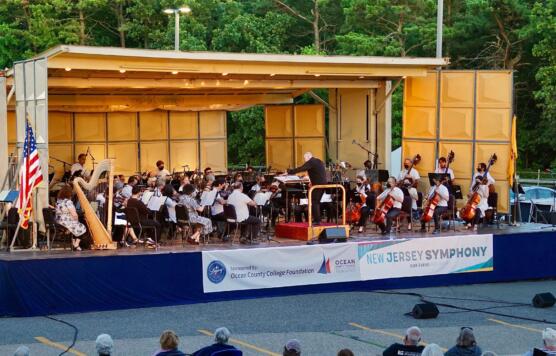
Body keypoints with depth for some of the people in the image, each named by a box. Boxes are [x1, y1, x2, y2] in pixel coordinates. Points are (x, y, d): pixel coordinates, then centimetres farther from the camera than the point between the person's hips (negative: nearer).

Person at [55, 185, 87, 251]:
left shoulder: (58, 200, 7)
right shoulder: (68, 202, -20)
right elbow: (74, 215, -22)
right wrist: (76, 220, 2)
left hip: (59, 223, 8)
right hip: (67, 223, -8)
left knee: (74, 228, 31)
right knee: (82, 228, 14)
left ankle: (73, 244, 24)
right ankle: (76, 245, 9)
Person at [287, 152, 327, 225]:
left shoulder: (310, 162, -9)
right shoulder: (319, 161, 19)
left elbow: (300, 169, -18)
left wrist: (289, 172, -14)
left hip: (317, 185, -9)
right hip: (323, 184, 9)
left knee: (314, 203, -4)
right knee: (317, 202, 16)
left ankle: (317, 221, -7)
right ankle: (318, 219, 18)